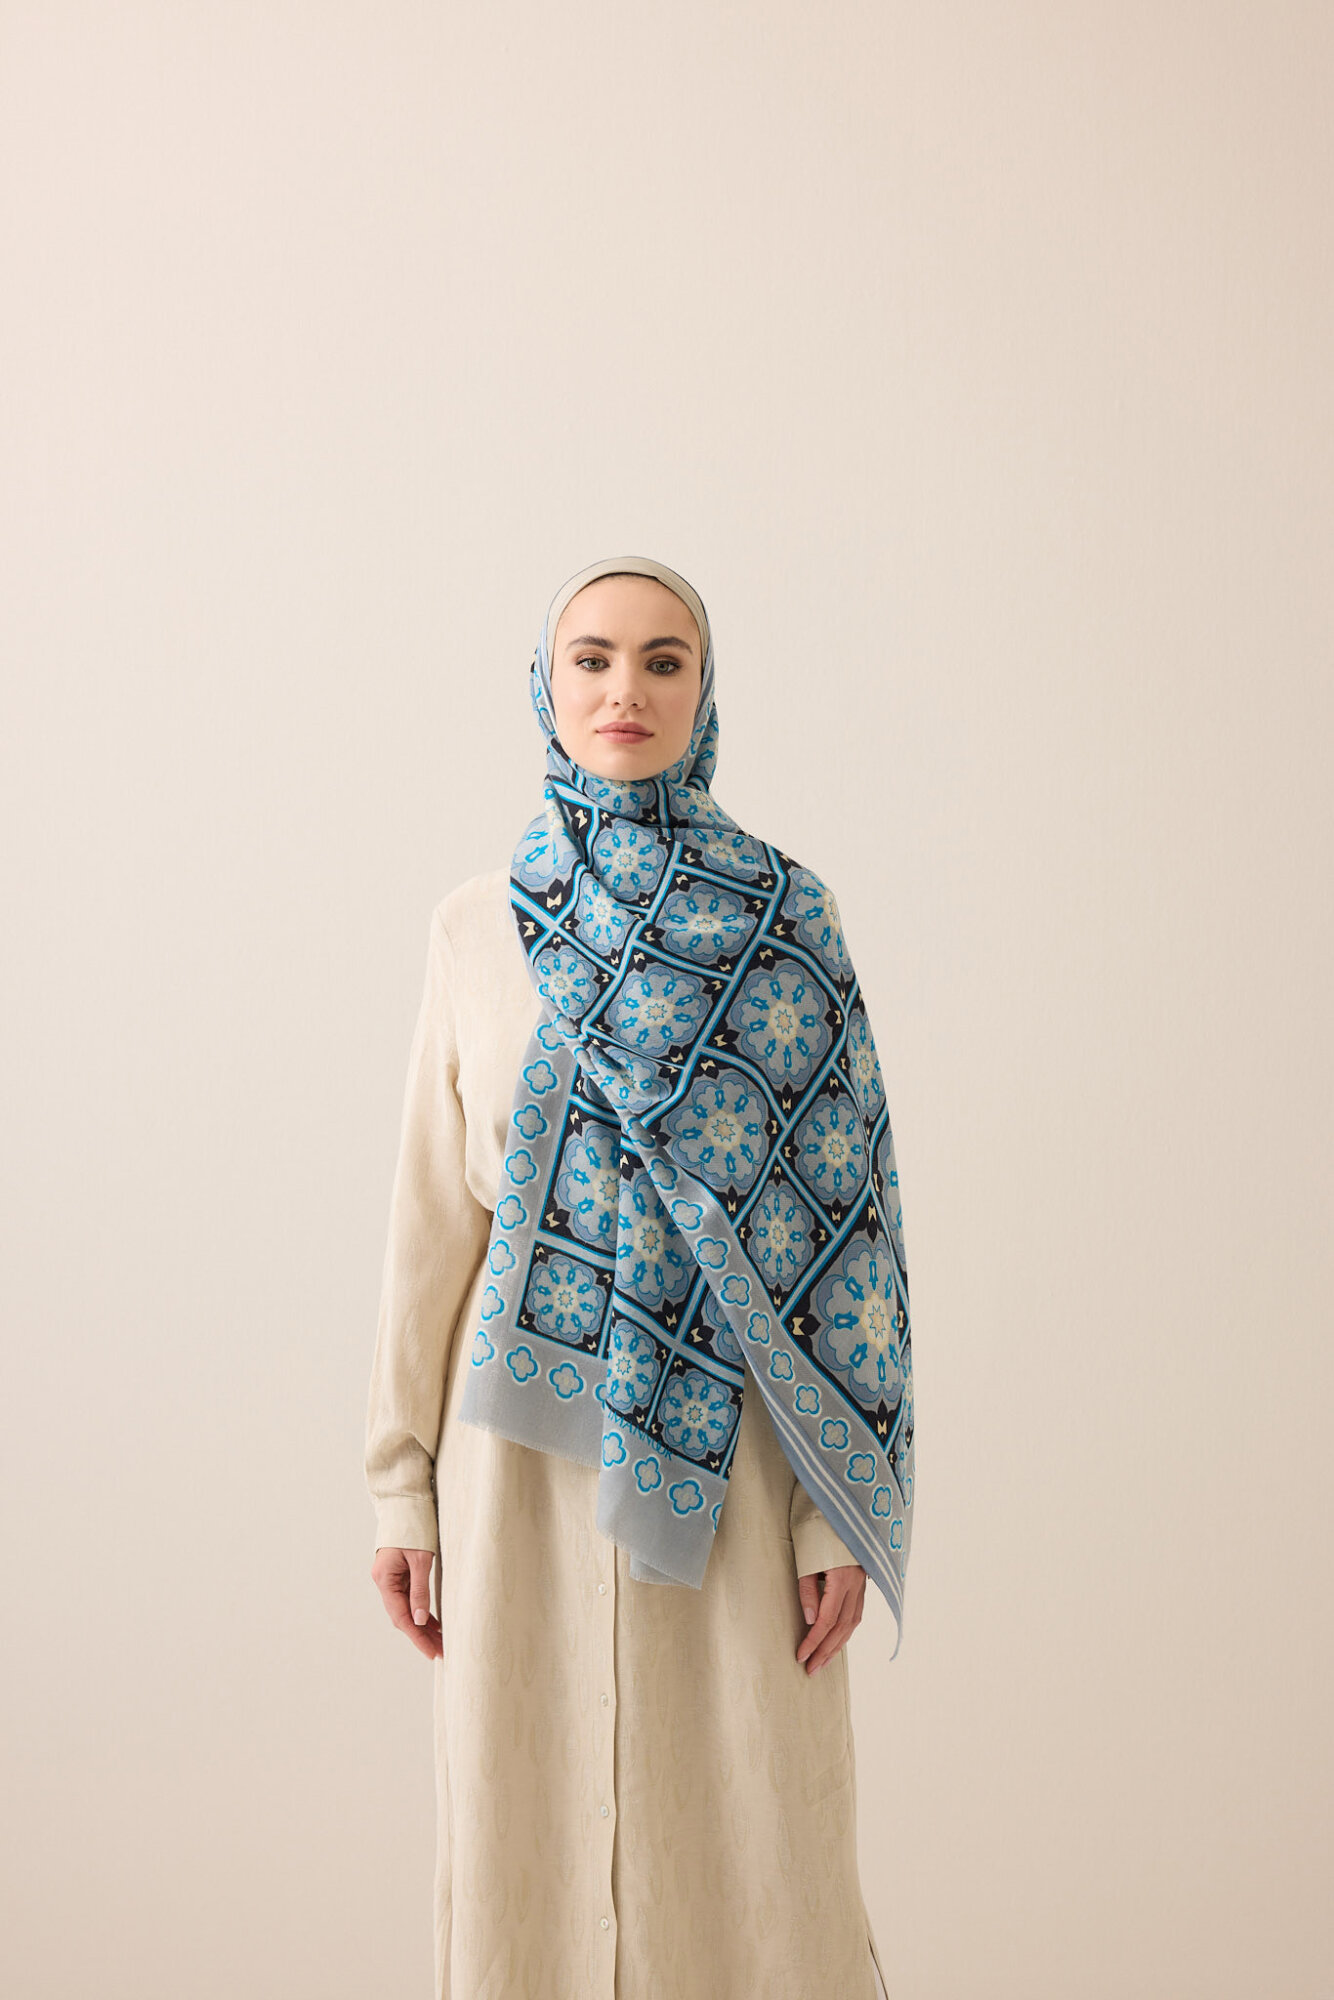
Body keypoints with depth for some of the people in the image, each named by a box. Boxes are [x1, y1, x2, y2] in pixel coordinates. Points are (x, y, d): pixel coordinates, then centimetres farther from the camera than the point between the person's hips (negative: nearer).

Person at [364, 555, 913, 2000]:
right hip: (528, 1434, 2)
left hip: (722, 1439, -1)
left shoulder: (783, 920, -1)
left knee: (752, 1842, 4)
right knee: (529, 1831, 9)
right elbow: (431, 1212, 6)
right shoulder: (475, 928, 5)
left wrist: (845, 1508, -7)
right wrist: (403, 1480, 3)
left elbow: (837, 1201, -3)